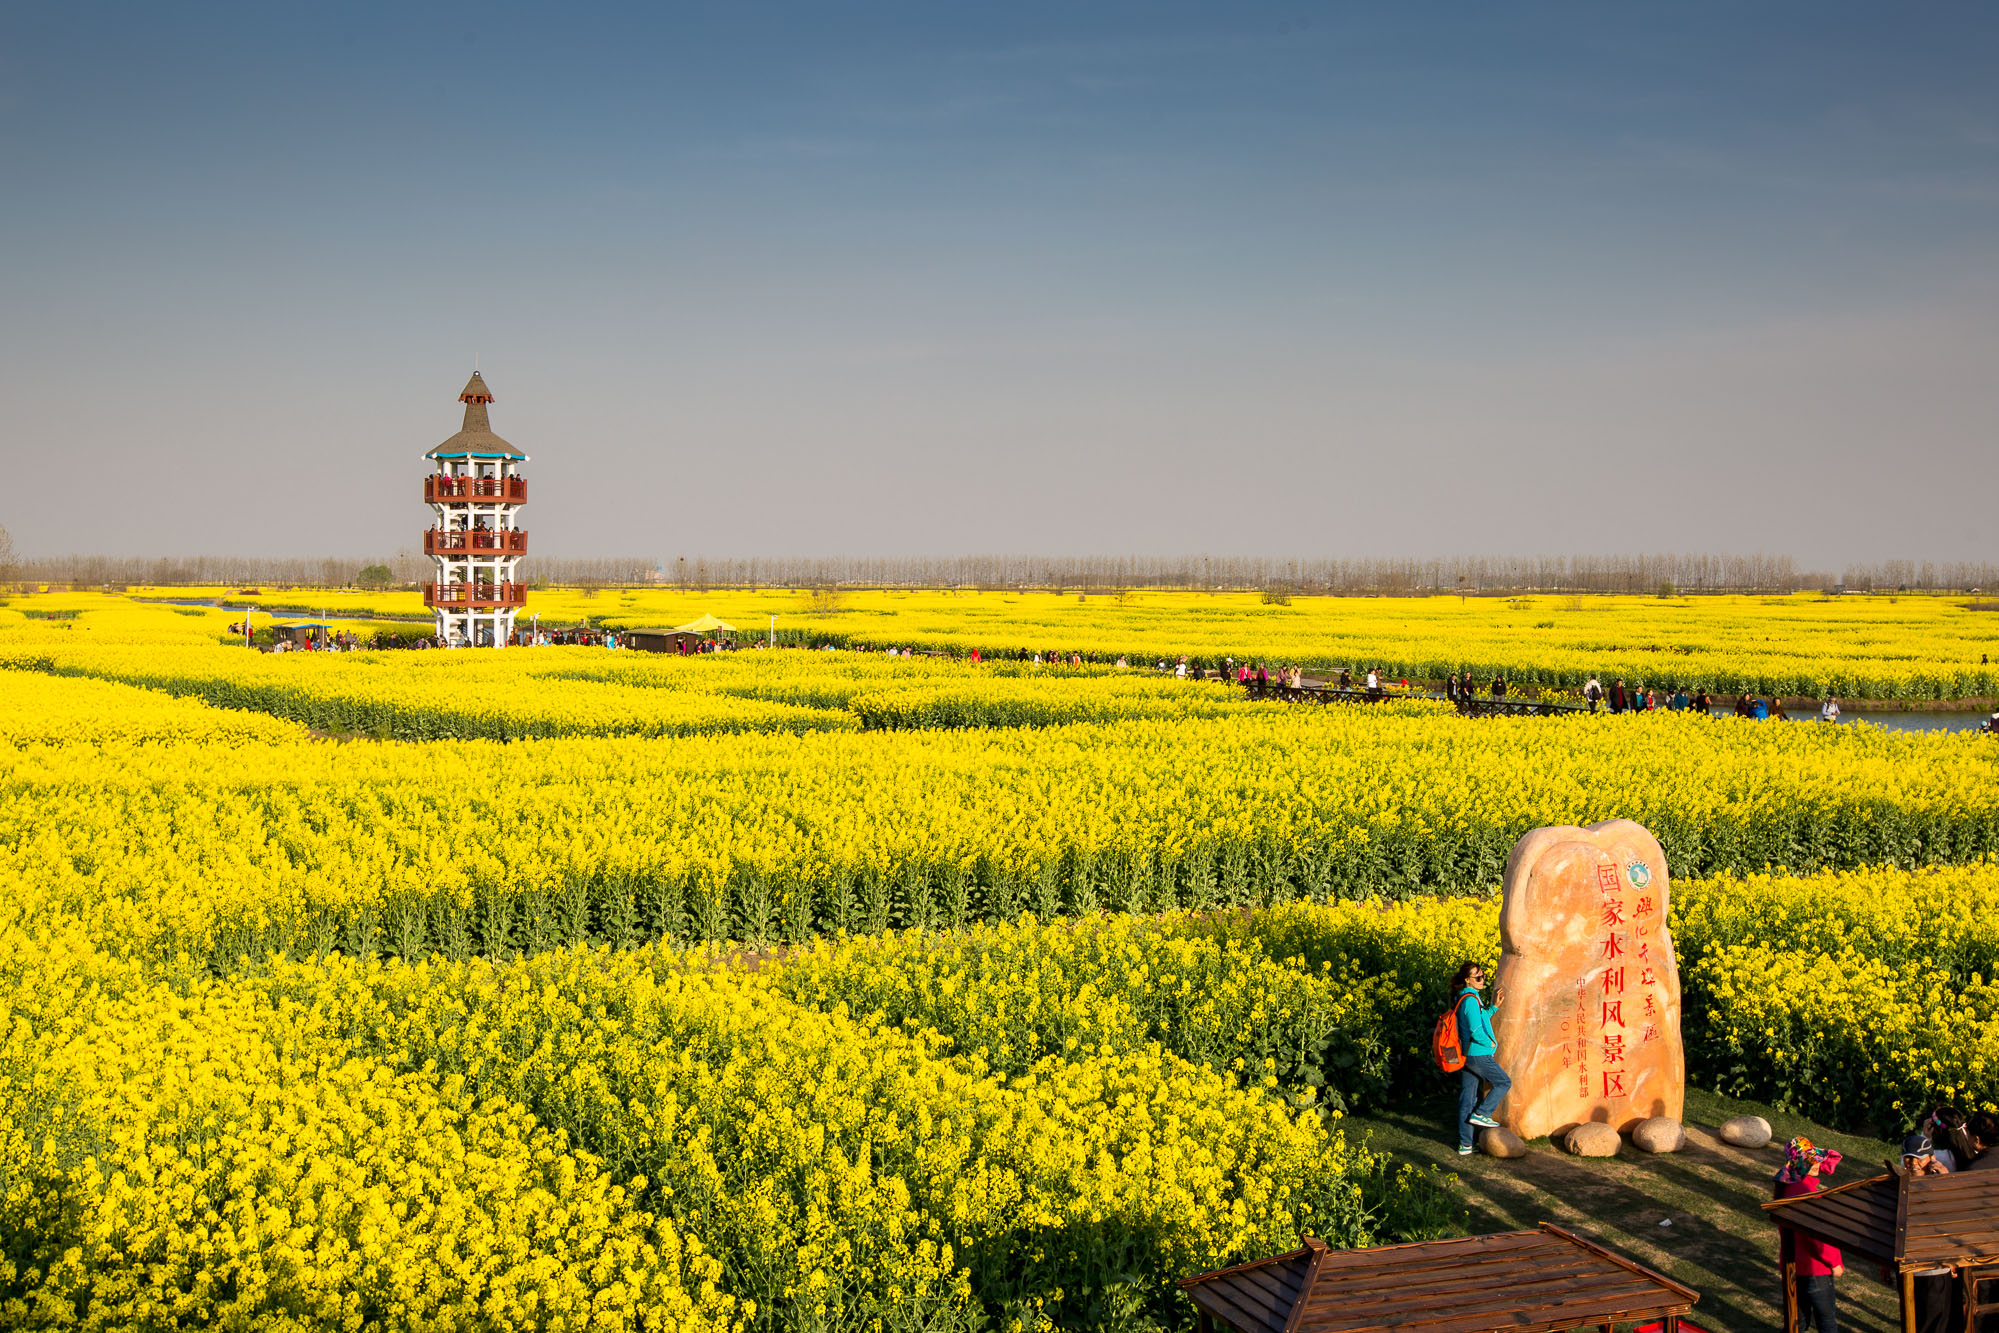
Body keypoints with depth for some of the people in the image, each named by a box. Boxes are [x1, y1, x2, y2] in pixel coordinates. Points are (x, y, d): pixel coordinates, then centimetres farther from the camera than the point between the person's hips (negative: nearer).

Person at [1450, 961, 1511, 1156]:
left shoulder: (1463, 998, 14)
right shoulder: (1470, 1000, -17)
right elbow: (1476, 1031, -22)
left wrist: (1494, 1006, 16)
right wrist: (1491, 1044, -6)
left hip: (1465, 1055, 9)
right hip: (1478, 1054, -9)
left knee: (1467, 1098, 9)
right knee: (1504, 1082, 8)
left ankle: (1465, 1145, 11)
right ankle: (1481, 1114, 3)